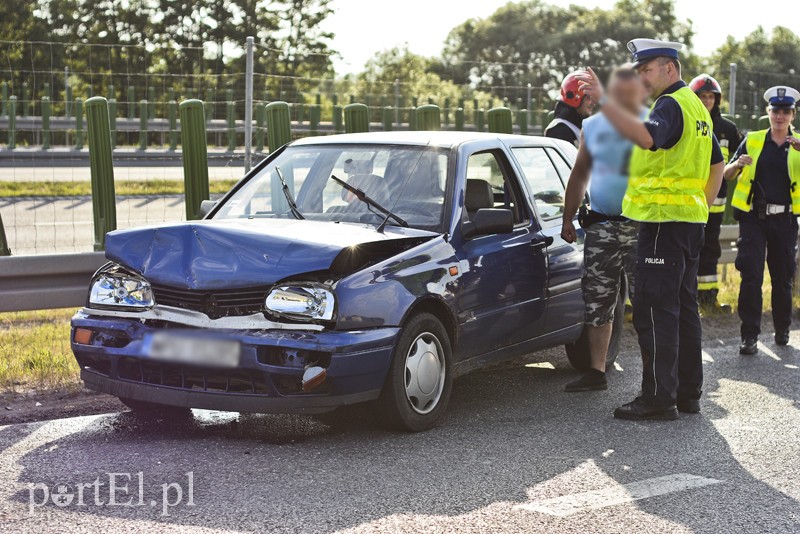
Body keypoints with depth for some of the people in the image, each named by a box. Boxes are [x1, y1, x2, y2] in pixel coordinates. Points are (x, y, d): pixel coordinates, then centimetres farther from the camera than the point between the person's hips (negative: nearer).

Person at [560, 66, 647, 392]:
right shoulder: (593, 127, 11)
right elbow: (580, 174, 18)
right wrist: (568, 218, 14)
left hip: (642, 227, -4)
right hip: (601, 224, 4)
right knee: (597, 300, 6)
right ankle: (597, 372, 14)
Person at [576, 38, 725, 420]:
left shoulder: (671, 105, -13)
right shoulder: (696, 107, 20)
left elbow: (646, 136, -35)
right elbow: (717, 164, 27)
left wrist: (603, 100, -40)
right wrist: (704, 205, 24)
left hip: (663, 219, -10)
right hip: (690, 218, 10)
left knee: (655, 310, -8)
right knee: (683, 306, 14)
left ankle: (659, 398, -8)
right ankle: (688, 393, 21)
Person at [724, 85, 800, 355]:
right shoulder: (753, 141, 7)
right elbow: (727, 175, 10)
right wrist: (737, 164, -13)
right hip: (753, 216, -1)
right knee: (751, 275, -8)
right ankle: (750, 335, -5)